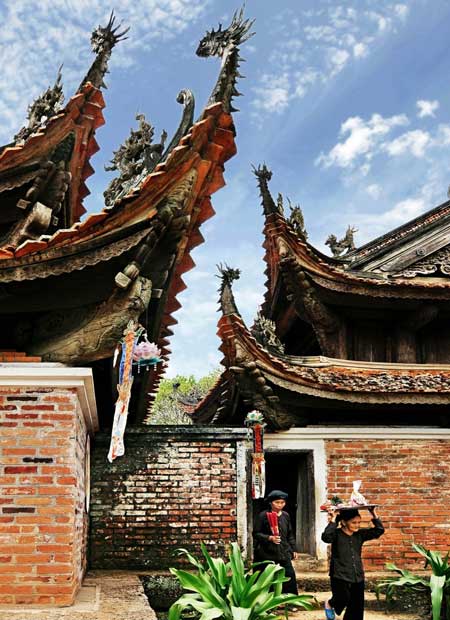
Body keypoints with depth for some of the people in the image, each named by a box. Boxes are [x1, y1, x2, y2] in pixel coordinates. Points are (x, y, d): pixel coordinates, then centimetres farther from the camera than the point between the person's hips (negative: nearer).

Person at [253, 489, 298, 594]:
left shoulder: (286, 516, 8)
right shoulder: (263, 515, -8)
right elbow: (256, 534, -7)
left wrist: (293, 550, 14)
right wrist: (270, 538, -20)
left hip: (284, 552, 4)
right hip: (267, 553, -4)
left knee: (290, 576, 0)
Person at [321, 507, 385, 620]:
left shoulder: (360, 534, 5)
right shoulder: (336, 534, -10)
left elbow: (379, 530, 2)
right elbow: (326, 537, -32)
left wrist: (374, 514, -6)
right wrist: (333, 520, -30)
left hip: (357, 576, 5)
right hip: (340, 576, -5)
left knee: (356, 607, 6)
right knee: (343, 598, -13)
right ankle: (330, 604, 22)